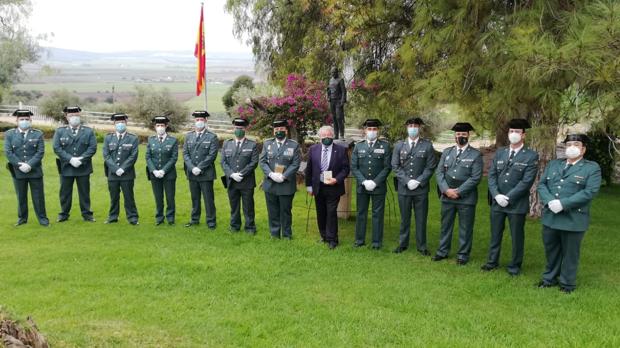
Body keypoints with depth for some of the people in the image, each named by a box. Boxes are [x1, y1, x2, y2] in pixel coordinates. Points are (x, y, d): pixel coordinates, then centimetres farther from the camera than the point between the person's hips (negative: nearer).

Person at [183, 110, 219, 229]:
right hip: (192, 173, 4)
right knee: (195, 198, 13)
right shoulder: (188, 136, 11)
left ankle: (211, 221, 10)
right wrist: (192, 168, -8)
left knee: (208, 198, 1)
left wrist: (200, 168, -15)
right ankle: (195, 219, 24)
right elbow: (185, 154, 6)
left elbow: (212, 155, -10)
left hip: (206, 174, -4)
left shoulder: (212, 137, -2)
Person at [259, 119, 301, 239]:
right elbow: (262, 161, 3)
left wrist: (283, 176, -16)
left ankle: (286, 235, 19)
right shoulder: (267, 143, 8)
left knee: (286, 211, 6)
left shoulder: (294, 145, 0)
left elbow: (295, 164, -6)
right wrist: (271, 174, -13)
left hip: (286, 185, -2)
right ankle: (274, 234, 21)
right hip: (270, 184, 2)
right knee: (273, 211, 9)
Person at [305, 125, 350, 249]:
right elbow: (309, 169, 7)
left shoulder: (341, 150, -4)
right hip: (318, 187, 3)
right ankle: (324, 236, 29)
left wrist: (336, 179, -17)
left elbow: (345, 168, -3)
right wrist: (309, 185, 5)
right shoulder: (313, 149, 2)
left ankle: (332, 239, 8)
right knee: (321, 213, 13)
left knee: (331, 213, -4)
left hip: (333, 187, -3)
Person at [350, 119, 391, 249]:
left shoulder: (385, 146, 1)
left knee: (378, 214, 3)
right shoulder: (358, 146, 7)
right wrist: (364, 181, -10)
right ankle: (359, 240, 20)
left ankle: (377, 241, 12)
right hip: (361, 186, 2)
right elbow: (354, 167, 3)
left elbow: (387, 167, -4)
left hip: (379, 186, -2)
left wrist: (375, 182, -13)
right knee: (361, 213, 9)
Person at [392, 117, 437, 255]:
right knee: (404, 218, 11)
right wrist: (407, 181, -10)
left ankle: (421, 246, 18)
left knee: (421, 218, 6)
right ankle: (403, 244, 23)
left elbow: (430, 167, -3)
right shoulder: (399, 145, 5)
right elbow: (395, 166, 1)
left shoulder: (427, 145, 1)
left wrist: (418, 181, -13)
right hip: (403, 188, 1)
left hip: (421, 188, -1)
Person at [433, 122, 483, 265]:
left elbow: (476, 178, -10)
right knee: (445, 225, 13)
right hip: (447, 197, 3)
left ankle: (463, 255, 18)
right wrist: (446, 190, -10)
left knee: (465, 228, 5)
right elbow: (439, 172, 4)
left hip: (466, 198, -3)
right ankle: (443, 251, 26)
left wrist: (458, 191, -15)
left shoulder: (475, 155, -3)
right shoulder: (446, 152, 9)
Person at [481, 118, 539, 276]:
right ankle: (492, 261, 30)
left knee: (517, 236, 8)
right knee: (495, 234, 15)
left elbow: (527, 181, -14)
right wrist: (496, 195, -12)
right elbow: (492, 175, 4)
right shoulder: (499, 152, 8)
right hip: (497, 202, 4)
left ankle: (514, 265, 23)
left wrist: (508, 198, -17)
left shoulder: (531, 156, -6)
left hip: (517, 204, -4)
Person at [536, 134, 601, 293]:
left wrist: (563, 203, -21)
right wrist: (550, 201, -14)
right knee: (551, 250, 15)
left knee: (570, 252, 7)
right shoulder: (553, 164, 11)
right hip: (550, 217, 4)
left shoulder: (592, 168, -4)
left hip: (573, 219, -4)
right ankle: (550, 278, 31)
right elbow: (542, 184, 6)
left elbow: (590, 191, -15)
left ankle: (567, 283, 22)